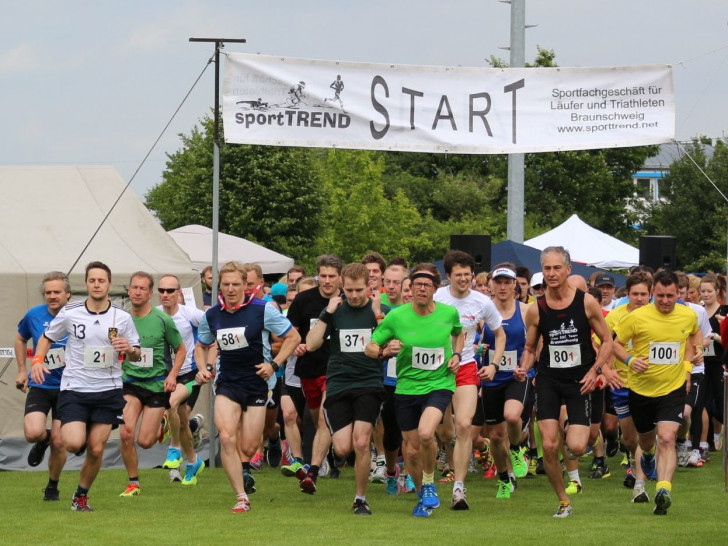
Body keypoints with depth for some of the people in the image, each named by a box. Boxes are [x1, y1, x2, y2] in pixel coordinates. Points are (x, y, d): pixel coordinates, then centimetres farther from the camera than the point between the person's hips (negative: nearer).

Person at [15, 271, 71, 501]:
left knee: (59, 442, -1)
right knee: (33, 433, -20)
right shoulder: (34, 316, -3)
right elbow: (20, 338, 18)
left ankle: (52, 486, 24)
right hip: (39, 385, 1)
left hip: (67, 387, -1)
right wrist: (22, 370, 14)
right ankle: (43, 440, 19)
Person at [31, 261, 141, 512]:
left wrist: (130, 349, -16)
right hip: (74, 389, -1)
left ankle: (81, 495, 23)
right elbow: (47, 338, 12)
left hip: (108, 390, 1)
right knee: (74, 444, -19)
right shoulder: (69, 313, -3)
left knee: (96, 449, 1)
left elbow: (136, 355, 7)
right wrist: (37, 360, -7)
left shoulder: (122, 318, -1)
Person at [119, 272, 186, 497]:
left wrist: (172, 374, -10)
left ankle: (163, 425, 32)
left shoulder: (162, 320, -8)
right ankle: (133, 483, 4)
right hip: (130, 382, 2)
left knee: (145, 441, -5)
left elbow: (181, 349, 3)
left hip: (157, 384, -2)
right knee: (126, 433, -14)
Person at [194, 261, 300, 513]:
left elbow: (293, 337, -2)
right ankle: (241, 498, -13)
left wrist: (274, 364, -11)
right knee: (227, 438, -19)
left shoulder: (262, 309, -9)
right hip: (227, 384, 2)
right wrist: (204, 367, 2)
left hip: (256, 385, -2)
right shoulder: (211, 315, 3)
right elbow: (201, 346, 21)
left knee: (249, 448, -2)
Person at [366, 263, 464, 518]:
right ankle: (422, 496, 31)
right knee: (412, 448, 5)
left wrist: (456, 355, 4)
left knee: (425, 433, -27)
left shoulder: (449, 313, -3)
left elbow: (459, 333, 21)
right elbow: (369, 348, 0)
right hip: (407, 388, 2)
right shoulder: (396, 317, -7)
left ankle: (429, 484, -2)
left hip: (440, 384, -2)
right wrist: (384, 350, -22)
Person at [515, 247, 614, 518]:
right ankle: (563, 501, 12)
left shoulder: (586, 302, -6)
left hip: (579, 381, -2)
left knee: (576, 447, -13)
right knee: (549, 445, -8)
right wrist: (523, 368, -10)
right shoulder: (536, 309, -1)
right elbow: (530, 348, 11)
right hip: (548, 380, 2)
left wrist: (594, 370, -12)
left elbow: (607, 341, 2)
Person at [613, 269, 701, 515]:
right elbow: (614, 342, -5)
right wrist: (630, 360, -23)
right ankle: (647, 454, 58)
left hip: (673, 388, 0)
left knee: (666, 438, -19)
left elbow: (695, 334, 20)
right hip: (641, 388, 0)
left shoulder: (688, 316, -4)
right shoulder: (638, 317, -14)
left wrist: (687, 363, 8)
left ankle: (663, 489, -28)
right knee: (645, 437, 21)